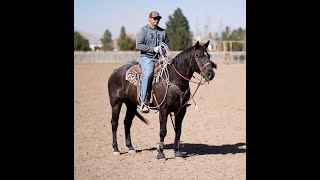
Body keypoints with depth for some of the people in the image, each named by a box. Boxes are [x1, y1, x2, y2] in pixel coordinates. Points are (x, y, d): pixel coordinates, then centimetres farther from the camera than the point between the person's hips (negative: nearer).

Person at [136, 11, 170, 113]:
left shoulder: (163, 32, 17)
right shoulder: (144, 30, 2)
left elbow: (167, 45, 26)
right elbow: (138, 45, -7)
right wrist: (153, 49, -13)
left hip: (159, 58, 6)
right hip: (147, 58, -6)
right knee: (147, 74, -29)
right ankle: (143, 101, -30)